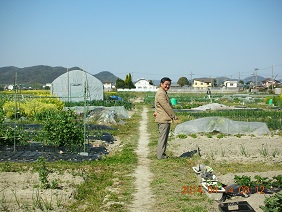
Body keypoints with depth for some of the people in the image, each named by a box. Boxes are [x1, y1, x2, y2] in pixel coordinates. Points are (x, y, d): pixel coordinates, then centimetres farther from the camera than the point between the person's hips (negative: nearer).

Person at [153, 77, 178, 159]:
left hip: (164, 119, 11)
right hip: (164, 119, -11)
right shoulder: (161, 93, -17)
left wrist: (156, 112, 19)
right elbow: (167, 106, -19)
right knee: (162, 137, -5)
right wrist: (174, 116, -13)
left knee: (162, 137, 16)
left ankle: (160, 154, 24)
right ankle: (161, 155, 0)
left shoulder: (163, 93, 18)